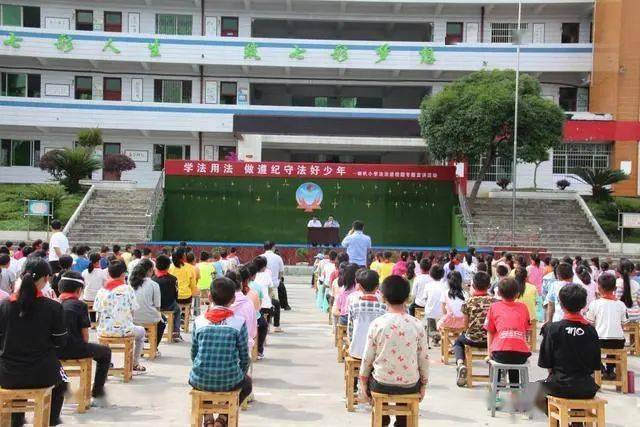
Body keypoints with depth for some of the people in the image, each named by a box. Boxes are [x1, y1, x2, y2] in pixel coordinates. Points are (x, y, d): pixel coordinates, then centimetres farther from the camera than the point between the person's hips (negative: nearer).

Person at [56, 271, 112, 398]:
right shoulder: (80, 305, -7)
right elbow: (85, 334, -8)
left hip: (54, 350, 6)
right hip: (74, 349, -6)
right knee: (105, 351, 18)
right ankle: (97, 389, 19)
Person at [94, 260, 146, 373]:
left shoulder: (102, 290, 2)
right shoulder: (127, 289, -6)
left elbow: (98, 314, 2)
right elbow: (132, 312, -5)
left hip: (104, 330, 3)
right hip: (123, 330, -3)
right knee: (141, 331, 29)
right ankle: (135, 364, 34)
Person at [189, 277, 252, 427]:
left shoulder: (199, 321, -2)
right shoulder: (239, 322, -7)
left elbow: (194, 353, 7)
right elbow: (244, 357, -2)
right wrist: (239, 375, 18)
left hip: (201, 380, 1)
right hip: (229, 381, -1)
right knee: (247, 382, 34)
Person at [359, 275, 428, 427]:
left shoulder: (377, 323, -14)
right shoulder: (417, 325, -11)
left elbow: (368, 358, -6)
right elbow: (423, 358, -3)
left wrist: (363, 381, 10)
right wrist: (423, 384, 12)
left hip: (381, 385, -1)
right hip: (411, 386, 1)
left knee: (370, 379, 32)